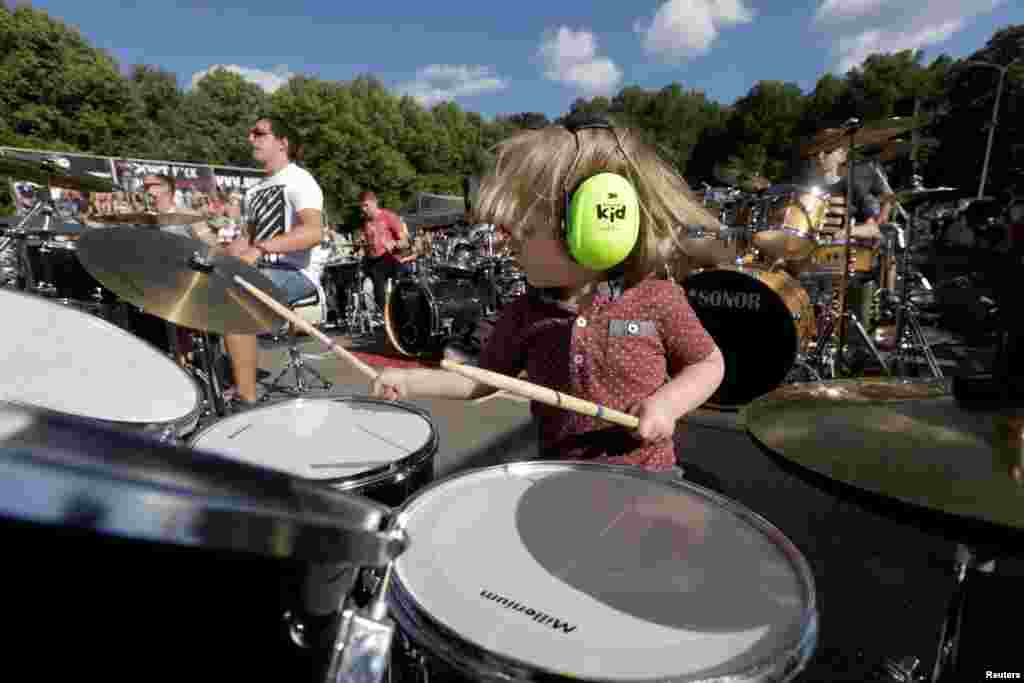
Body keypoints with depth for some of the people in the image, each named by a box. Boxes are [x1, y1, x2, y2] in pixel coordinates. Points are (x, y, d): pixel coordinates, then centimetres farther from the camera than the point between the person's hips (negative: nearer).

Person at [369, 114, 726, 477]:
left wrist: (668, 403, -19)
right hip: (559, 478, 2)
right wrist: (409, 381, -2)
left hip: (643, 479, -2)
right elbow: (484, 377, 6)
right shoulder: (524, 314, -6)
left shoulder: (658, 300, -14)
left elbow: (709, 364, 0)